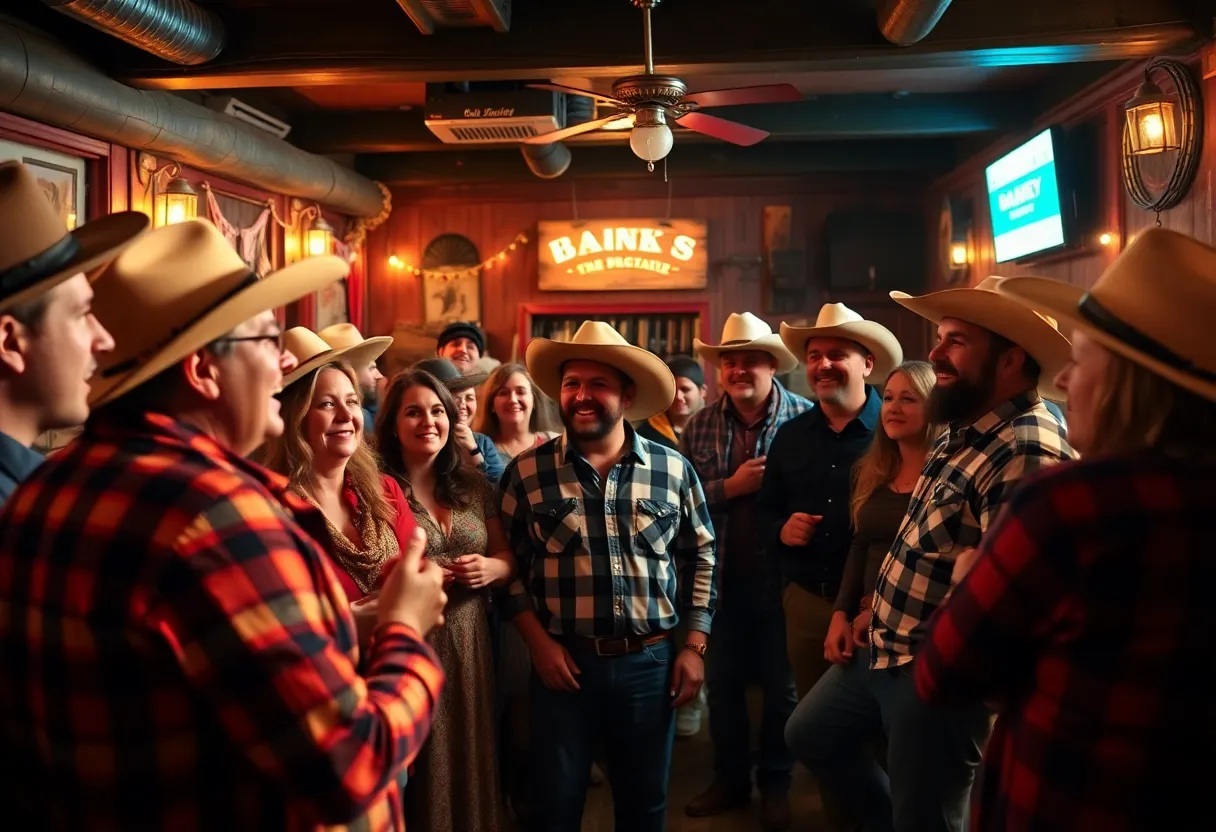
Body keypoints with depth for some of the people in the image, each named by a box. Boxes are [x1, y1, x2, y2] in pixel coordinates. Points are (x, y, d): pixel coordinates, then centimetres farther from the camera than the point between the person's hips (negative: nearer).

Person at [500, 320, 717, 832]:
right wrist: (538, 641, -6)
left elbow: (701, 557, 7)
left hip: (651, 661, 1)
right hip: (564, 661, -1)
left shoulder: (673, 470, 0)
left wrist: (694, 646, 3)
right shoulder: (527, 472, -5)